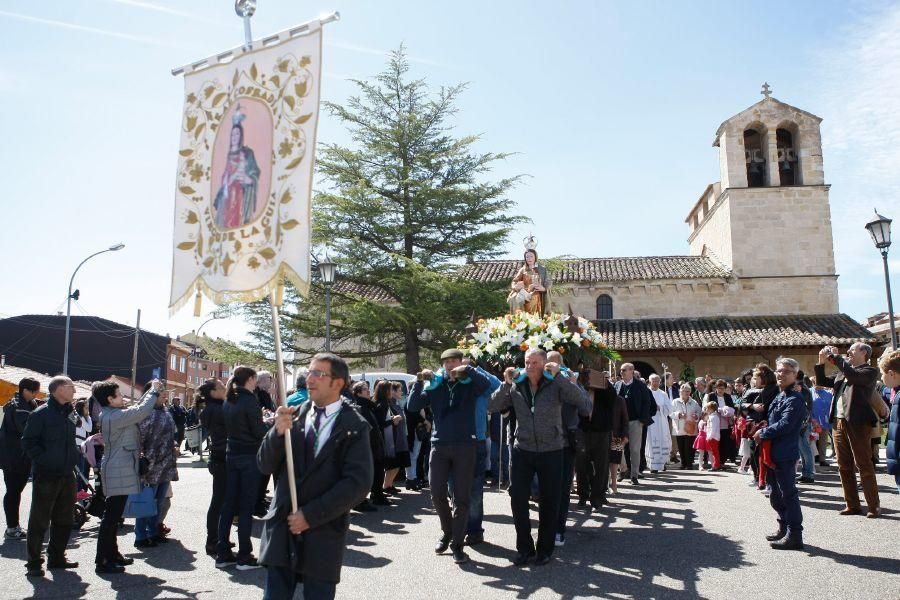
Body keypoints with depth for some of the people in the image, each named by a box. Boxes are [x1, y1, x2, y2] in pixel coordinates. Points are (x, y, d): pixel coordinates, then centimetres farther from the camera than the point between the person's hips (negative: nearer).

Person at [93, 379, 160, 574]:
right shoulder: (114, 416, -19)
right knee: (111, 516, -5)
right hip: (118, 472, -11)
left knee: (113, 515, 18)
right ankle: (103, 561, 1)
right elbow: (142, 411, -23)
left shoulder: (110, 414, 11)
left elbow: (136, 410, 21)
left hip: (119, 470, 11)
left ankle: (111, 554, 28)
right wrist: (154, 390, -11)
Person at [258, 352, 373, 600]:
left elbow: (358, 483, -12)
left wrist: (310, 515, -14)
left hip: (323, 535, -3)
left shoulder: (354, 426, -6)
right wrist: (278, 431, -17)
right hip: (281, 528, 3)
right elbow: (265, 465, 2)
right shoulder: (294, 414, 4)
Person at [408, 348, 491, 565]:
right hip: (439, 445, 2)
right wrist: (419, 382, -12)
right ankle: (447, 531, 30)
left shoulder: (469, 384, 2)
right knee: (437, 494, 4)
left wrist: (468, 370, -26)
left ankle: (457, 545, 13)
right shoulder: (434, 385, 7)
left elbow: (486, 384, -18)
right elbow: (413, 406, -1)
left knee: (462, 497, 2)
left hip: (465, 446, -2)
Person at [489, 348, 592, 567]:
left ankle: (545, 549, 27)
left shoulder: (556, 385, -8)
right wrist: (506, 383, -15)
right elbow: (492, 407, -4)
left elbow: (586, 405, -21)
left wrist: (559, 377, -24)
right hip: (522, 450, 2)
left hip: (551, 452, -2)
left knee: (549, 503, 8)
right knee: (518, 499, 1)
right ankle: (524, 547, 19)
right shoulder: (516, 386, 0)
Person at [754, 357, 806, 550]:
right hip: (774, 453, 9)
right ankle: (783, 529, 30)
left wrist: (762, 433, -12)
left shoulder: (795, 399, -14)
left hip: (785, 454, -9)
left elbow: (784, 425, -22)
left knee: (788, 494, -3)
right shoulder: (779, 397, 14)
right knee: (776, 494, 17)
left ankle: (794, 536, 4)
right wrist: (762, 426, 5)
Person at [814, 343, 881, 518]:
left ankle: (874, 506, 6)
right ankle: (852, 505, 17)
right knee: (844, 467, 10)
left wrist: (836, 357, -15)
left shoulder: (870, 371, -4)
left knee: (863, 465, -3)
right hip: (838, 423, 7)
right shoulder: (843, 371, 17)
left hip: (857, 423, -7)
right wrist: (821, 362, 6)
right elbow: (822, 381, 19)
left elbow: (853, 376, -22)